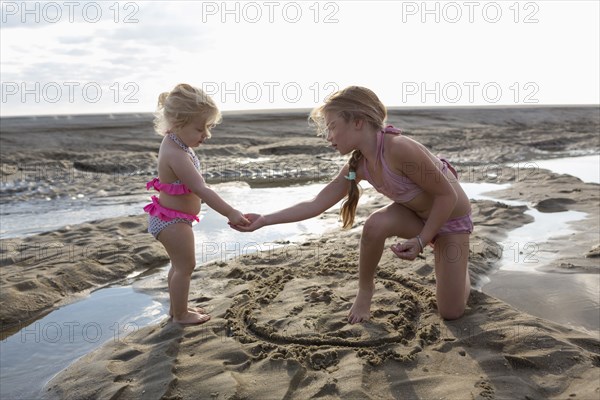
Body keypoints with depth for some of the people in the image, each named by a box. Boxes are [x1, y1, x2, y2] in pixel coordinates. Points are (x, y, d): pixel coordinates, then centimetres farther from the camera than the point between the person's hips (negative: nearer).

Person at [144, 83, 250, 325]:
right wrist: (231, 214, -35)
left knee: (180, 264, 21)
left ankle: (176, 307, 37)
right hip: (173, 221, -10)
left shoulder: (173, 143, 1)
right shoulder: (177, 155, -30)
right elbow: (201, 190, -35)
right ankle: (180, 314, 20)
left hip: (170, 218, 10)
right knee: (186, 266, 4)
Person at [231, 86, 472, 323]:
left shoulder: (400, 149, -36)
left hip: (452, 219, -4)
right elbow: (316, 204, -11)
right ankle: (365, 290, -3)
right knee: (376, 224, -30)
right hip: (417, 215, 5)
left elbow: (448, 195, -26)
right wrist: (264, 220, -16)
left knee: (451, 312, -6)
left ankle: (458, 264, 27)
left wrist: (421, 241, -25)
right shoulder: (358, 166, -12)